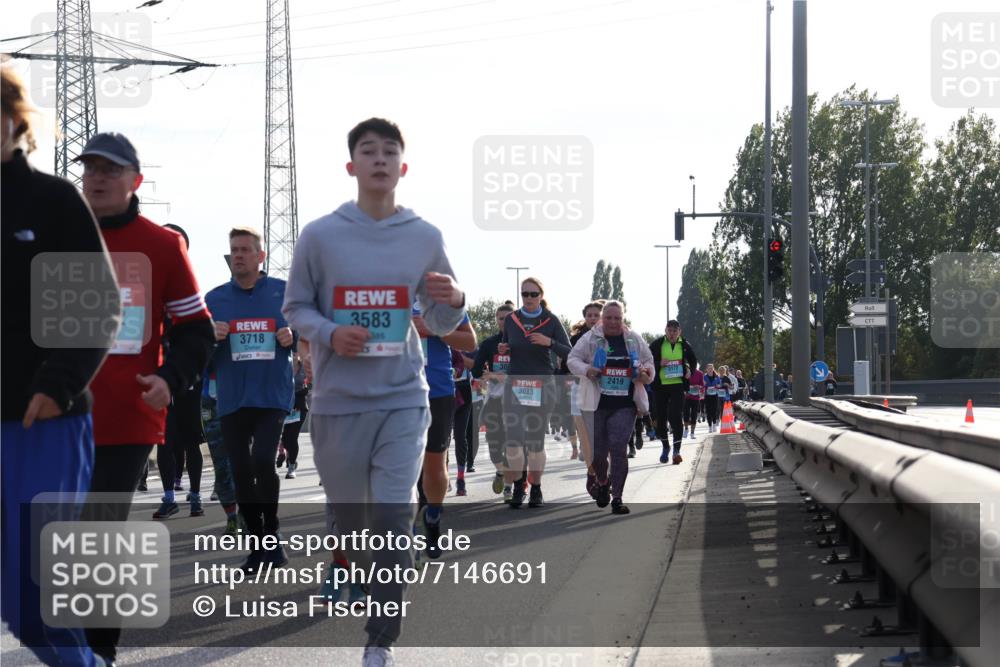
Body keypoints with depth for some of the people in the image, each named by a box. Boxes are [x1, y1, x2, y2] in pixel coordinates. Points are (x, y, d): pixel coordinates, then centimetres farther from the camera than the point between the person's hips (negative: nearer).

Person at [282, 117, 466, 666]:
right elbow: (296, 308, 6)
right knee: (348, 518, 12)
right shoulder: (320, 236, -2)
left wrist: (453, 303, -12)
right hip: (337, 402, 0)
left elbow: (440, 324, 11)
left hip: (402, 400, 0)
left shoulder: (425, 239, 3)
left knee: (393, 523, -12)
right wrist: (329, 334, -14)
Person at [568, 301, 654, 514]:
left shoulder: (634, 340, 7)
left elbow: (648, 362, 18)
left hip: (624, 406, 0)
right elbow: (572, 359, 2)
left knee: (618, 448, -13)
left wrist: (646, 373, -5)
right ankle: (602, 483, 37)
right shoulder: (590, 338, 0)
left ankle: (617, 497, -7)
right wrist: (586, 370, -18)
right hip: (596, 404, 0)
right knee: (597, 451, 5)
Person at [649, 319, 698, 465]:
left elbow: (693, 360, 20)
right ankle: (665, 447, 26)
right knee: (661, 418, 6)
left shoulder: (685, 345, 5)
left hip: (678, 385, -1)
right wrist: (659, 364, -13)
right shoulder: (657, 344, 0)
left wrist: (689, 370, 0)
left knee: (676, 416, -12)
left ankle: (677, 450, -8)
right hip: (660, 386, 1)